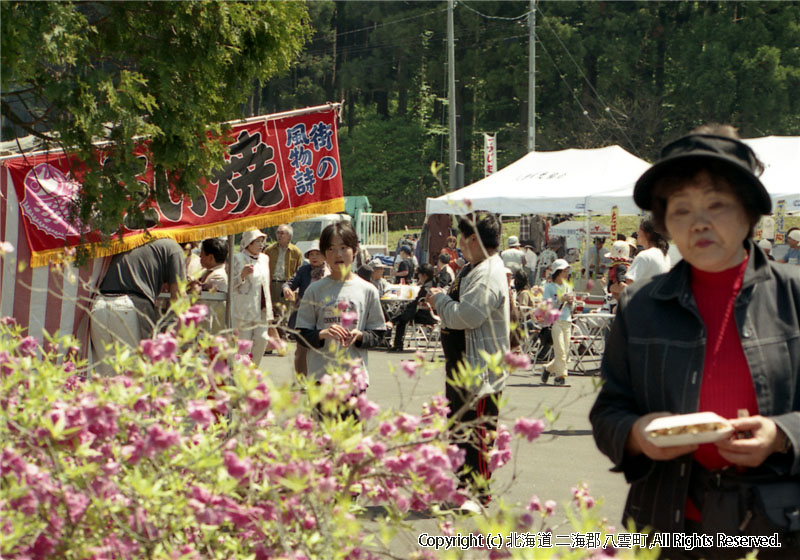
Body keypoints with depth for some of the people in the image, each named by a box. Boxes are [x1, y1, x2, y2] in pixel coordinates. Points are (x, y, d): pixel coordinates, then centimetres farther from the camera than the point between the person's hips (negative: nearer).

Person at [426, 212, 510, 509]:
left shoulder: (488, 275, -21)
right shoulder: (476, 270, 15)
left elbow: (466, 316, -29)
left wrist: (440, 299, -13)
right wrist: (441, 301, 5)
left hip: (479, 369, -11)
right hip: (462, 365, 11)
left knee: (475, 429, -6)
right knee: (459, 426, 19)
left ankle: (479, 490, 0)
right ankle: (464, 483, 28)